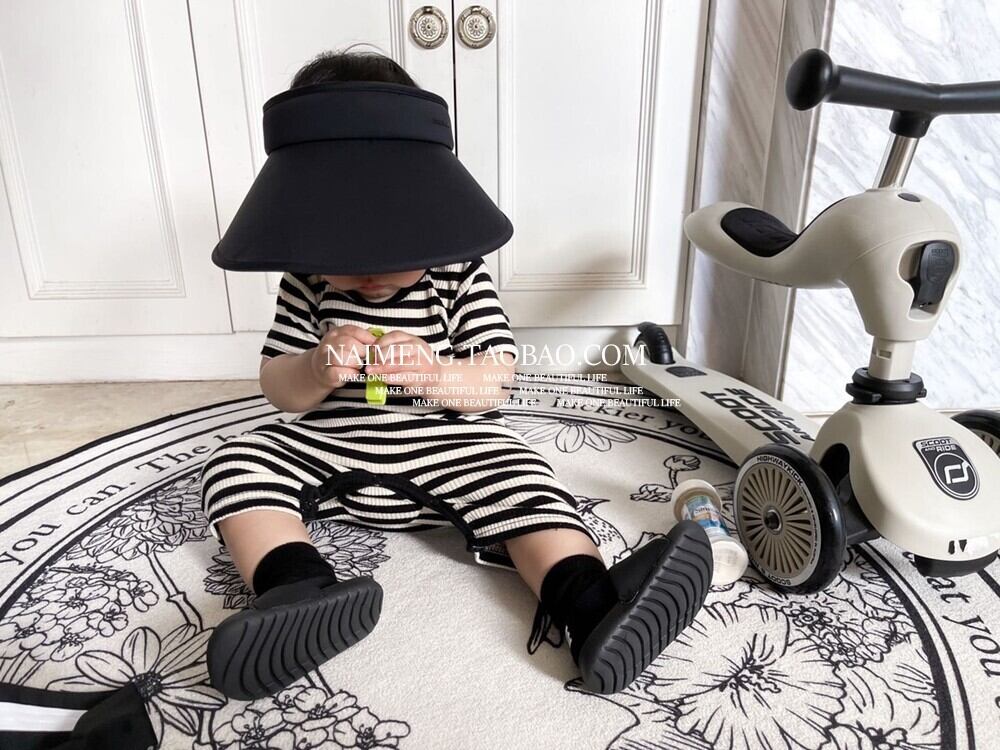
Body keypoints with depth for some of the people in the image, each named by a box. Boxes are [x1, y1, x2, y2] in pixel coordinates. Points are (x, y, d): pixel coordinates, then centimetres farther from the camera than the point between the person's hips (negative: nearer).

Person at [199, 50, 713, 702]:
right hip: (327, 449, 3)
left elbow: (499, 381, -8)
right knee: (236, 464, -15)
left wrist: (435, 373, -29)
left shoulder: (460, 274, -6)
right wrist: (317, 372, -21)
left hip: (452, 445, -2)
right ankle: (300, 592, -35)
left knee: (527, 485, -26)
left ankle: (591, 607, -39)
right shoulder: (308, 281, 1)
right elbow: (279, 388, 3)